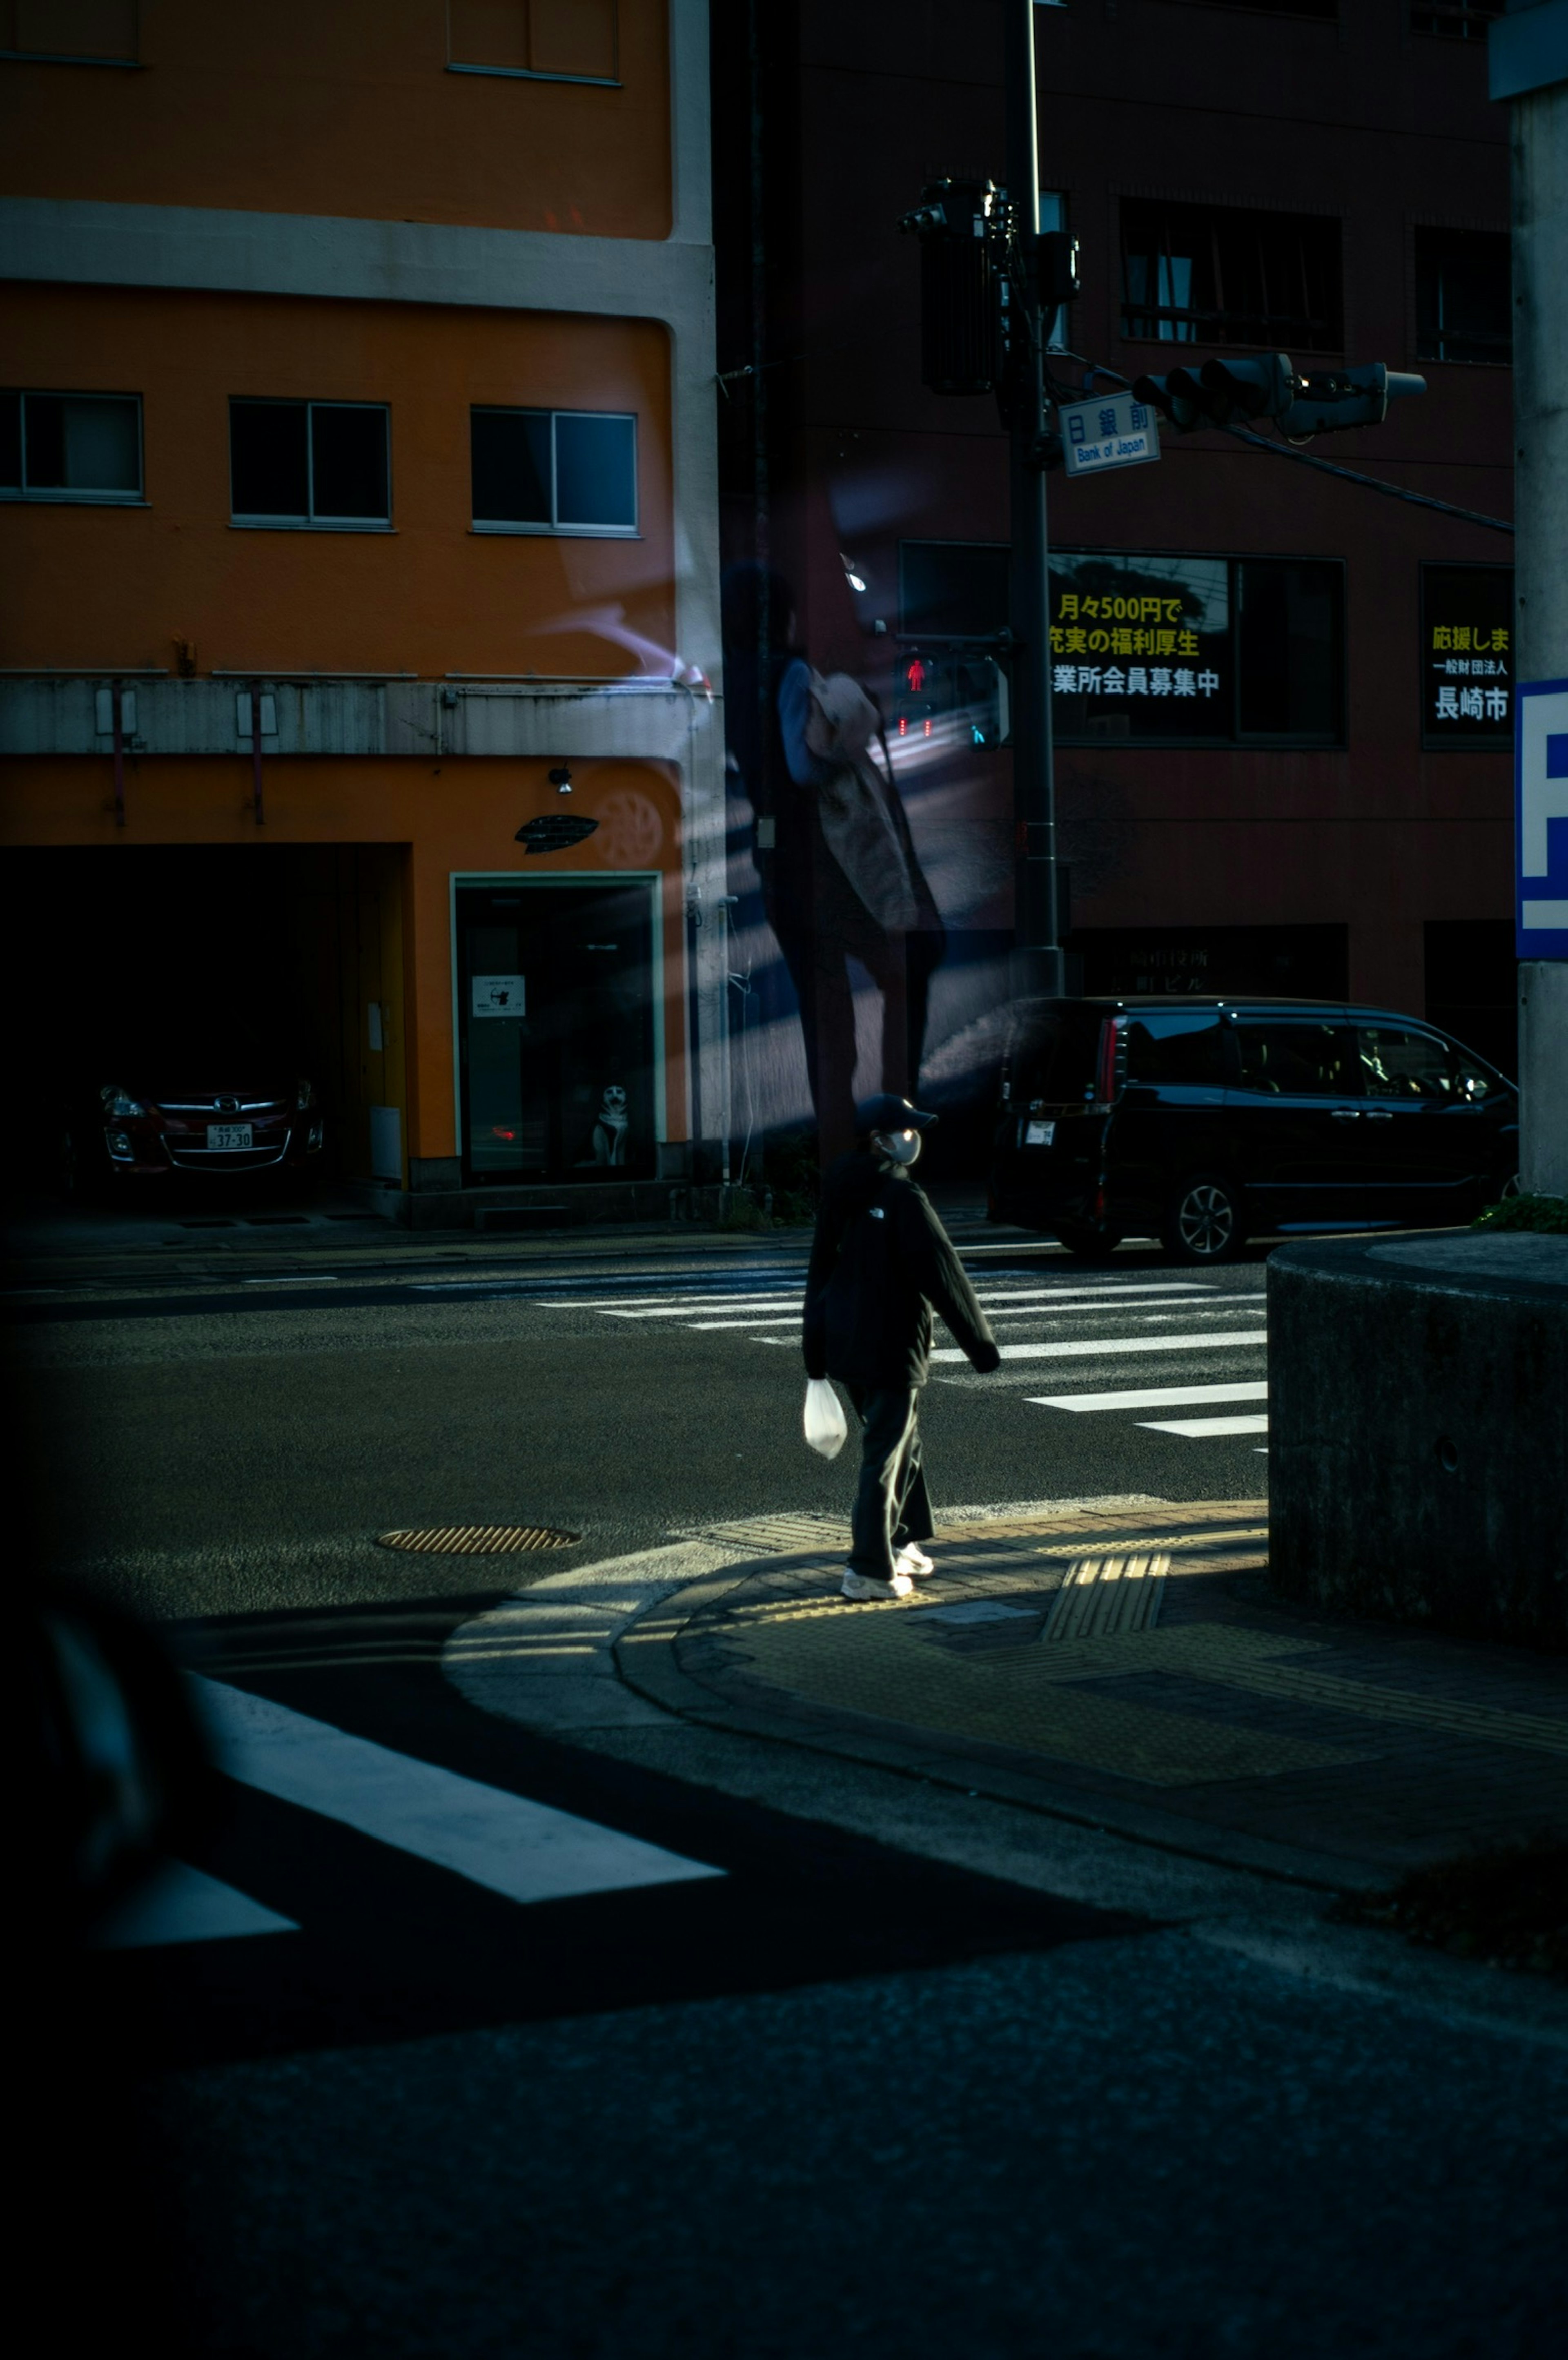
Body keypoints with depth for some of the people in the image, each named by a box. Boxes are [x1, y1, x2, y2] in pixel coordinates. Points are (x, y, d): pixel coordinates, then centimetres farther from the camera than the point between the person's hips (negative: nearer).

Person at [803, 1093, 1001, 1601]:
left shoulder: (839, 1197, 7)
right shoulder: (903, 1200, -17)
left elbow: (819, 1273, 14)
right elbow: (944, 1277, -16)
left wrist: (815, 1350, 22)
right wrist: (980, 1344, -10)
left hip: (843, 1345, 8)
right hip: (890, 1350, -8)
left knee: (902, 1441, 23)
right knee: (885, 1458, -1)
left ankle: (899, 1544, 32)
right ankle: (870, 1570, 1)